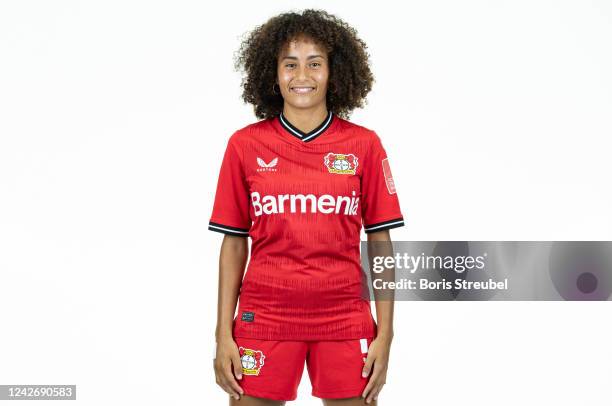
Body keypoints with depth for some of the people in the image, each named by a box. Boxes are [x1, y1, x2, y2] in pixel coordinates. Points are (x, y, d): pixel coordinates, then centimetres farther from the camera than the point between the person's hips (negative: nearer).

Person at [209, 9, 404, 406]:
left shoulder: (364, 145, 1)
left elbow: (380, 243, 3)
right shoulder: (245, 145, 1)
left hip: (345, 319, 0)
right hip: (263, 317, 0)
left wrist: (385, 334, -1)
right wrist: (223, 334, 1)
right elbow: (234, 243, 5)